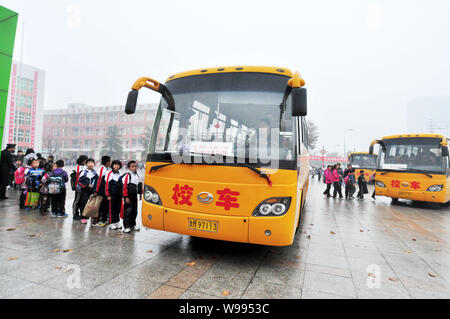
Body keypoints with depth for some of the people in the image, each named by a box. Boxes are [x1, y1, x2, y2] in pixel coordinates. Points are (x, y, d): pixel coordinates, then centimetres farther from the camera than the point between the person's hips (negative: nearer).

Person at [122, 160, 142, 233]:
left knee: (134, 211, 13)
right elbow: (125, 187, -15)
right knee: (128, 211, -4)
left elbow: (139, 186, 21)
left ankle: (133, 225, 24)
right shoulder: (127, 175, -12)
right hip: (129, 197, -8)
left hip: (134, 196, 8)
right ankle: (126, 226, 3)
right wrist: (126, 197, -18)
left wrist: (140, 194, 20)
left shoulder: (137, 176, 12)